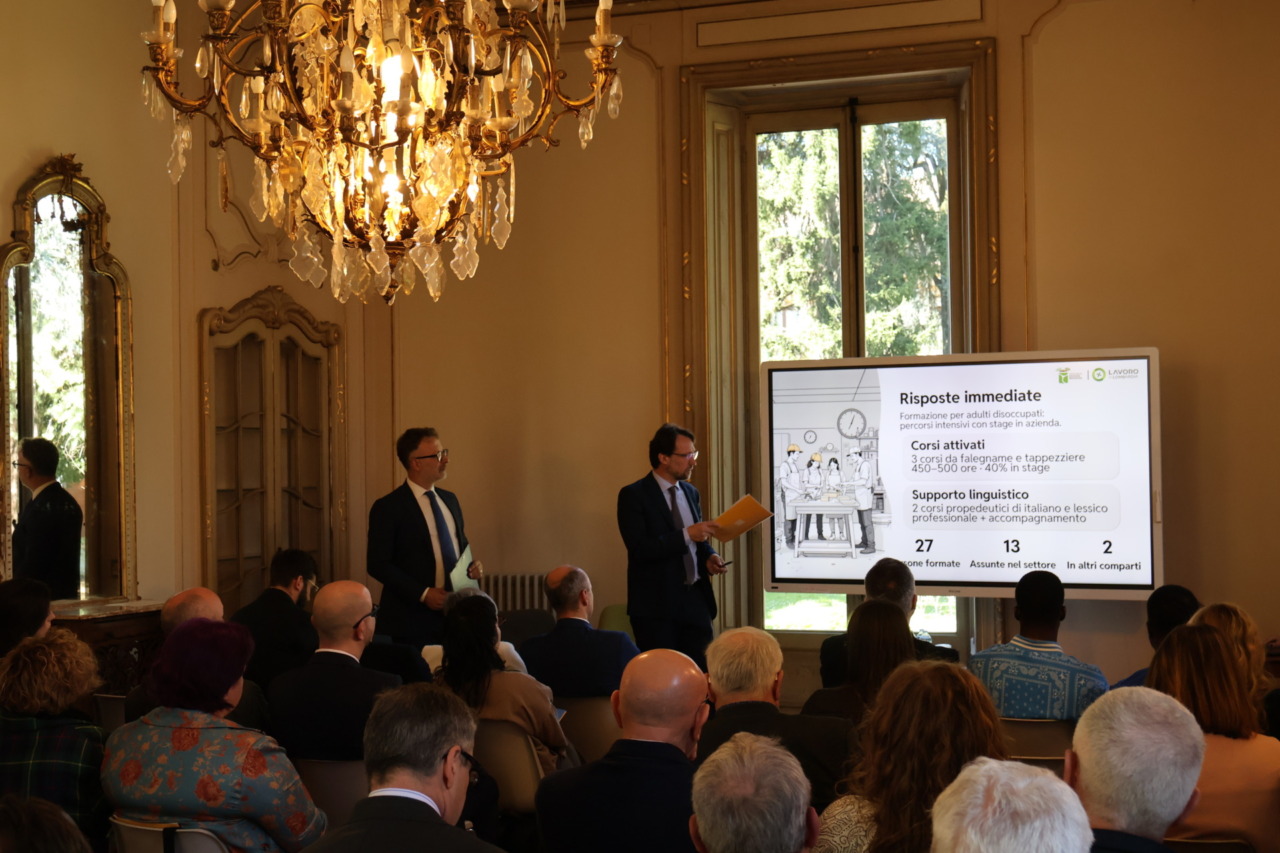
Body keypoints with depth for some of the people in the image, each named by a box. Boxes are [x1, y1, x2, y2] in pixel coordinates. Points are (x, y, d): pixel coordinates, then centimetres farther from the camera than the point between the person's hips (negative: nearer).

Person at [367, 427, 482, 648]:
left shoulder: (450, 500, 13)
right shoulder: (388, 507, -7)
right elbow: (378, 564, -11)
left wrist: (471, 567, 2)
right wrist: (423, 594, -17)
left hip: (455, 614, 6)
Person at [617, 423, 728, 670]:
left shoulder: (691, 492, 14)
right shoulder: (633, 495, -8)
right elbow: (639, 549, -18)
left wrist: (709, 556, 1)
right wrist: (687, 535, -22)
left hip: (695, 598, 6)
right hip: (656, 604, -6)